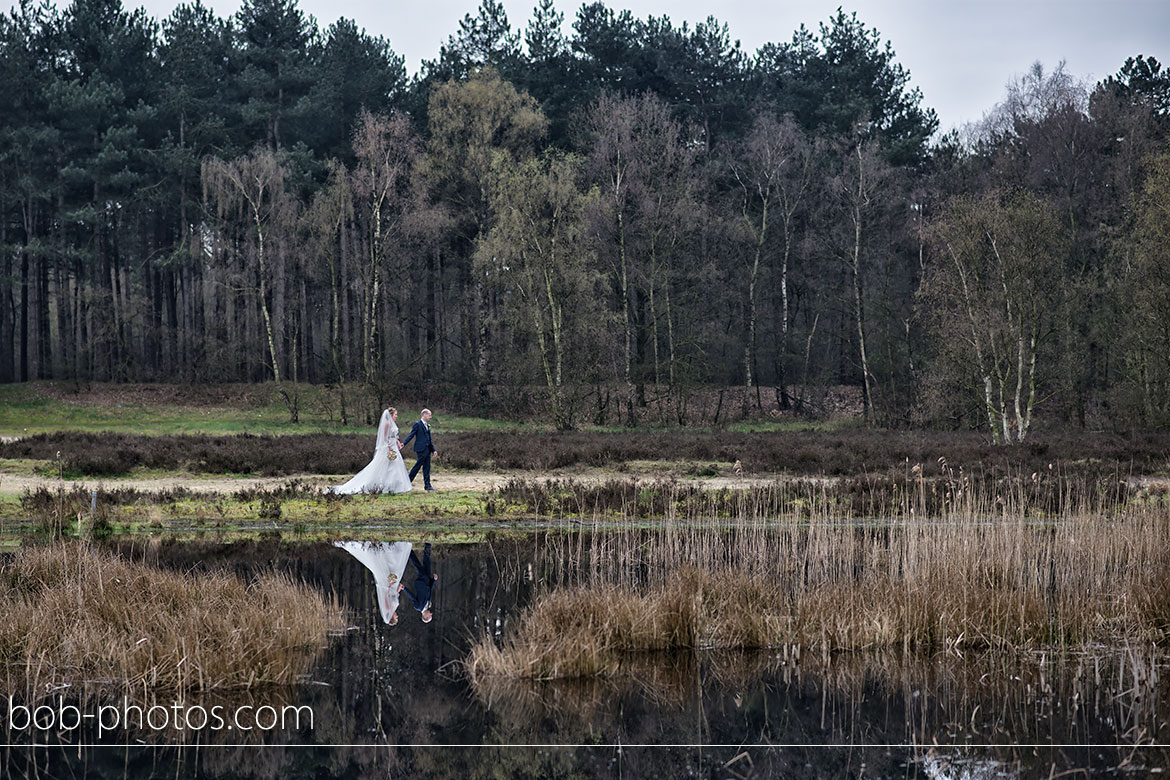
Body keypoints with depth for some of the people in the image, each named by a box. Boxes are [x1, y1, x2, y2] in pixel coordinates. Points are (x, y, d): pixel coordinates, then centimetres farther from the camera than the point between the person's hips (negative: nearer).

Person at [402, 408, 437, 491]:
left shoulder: (427, 425, 17)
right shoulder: (417, 424, -7)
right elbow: (411, 435, -11)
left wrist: (433, 450, 17)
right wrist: (404, 443, -24)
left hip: (427, 449, 8)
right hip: (421, 449, -8)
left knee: (427, 467, 7)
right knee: (418, 465, -6)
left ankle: (427, 485, 9)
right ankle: (409, 480, 6)